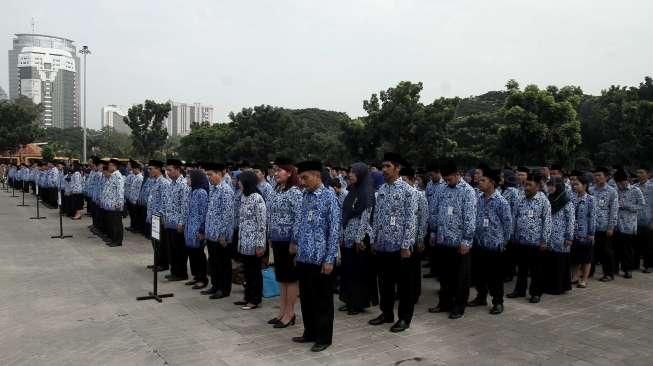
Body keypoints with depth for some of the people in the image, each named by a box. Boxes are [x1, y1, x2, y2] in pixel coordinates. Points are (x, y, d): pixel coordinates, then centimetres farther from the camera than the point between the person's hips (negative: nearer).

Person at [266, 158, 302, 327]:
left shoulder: (294, 192, -13)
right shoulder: (274, 191, 9)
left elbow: (299, 218, -16)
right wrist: (270, 237, 13)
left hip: (289, 240, -7)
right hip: (277, 240, 8)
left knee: (291, 277, 3)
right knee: (281, 276, 14)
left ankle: (289, 314, 13)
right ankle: (282, 311, 24)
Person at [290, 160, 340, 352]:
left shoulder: (329, 196, -12)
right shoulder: (305, 196, 8)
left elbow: (334, 229, -14)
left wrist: (329, 259, -15)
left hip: (320, 258, -7)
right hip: (304, 257, 7)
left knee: (322, 300, 7)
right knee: (306, 298, 16)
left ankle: (323, 338, 21)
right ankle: (310, 333, 32)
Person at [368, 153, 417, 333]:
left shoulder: (406, 190, -9)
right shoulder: (381, 189, 8)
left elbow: (411, 220, -12)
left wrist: (406, 245, -15)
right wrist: (373, 239, 11)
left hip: (399, 245, -6)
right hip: (382, 245, 6)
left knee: (404, 283, 6)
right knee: (385, 281, 16)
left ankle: (404, 318, 18)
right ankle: (386, 313, 30)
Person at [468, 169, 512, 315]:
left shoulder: (501, 202, -13)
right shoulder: (479, 200, 4)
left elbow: (508, 224, -7)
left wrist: (503, 242, -2)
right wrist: (474, 237, 10)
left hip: (494, 245, -6)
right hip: (478, 244, 6)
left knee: (495, 276, 5)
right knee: (477, 273, 15)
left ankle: (498, 302, 20)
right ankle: (481, 297, 33)